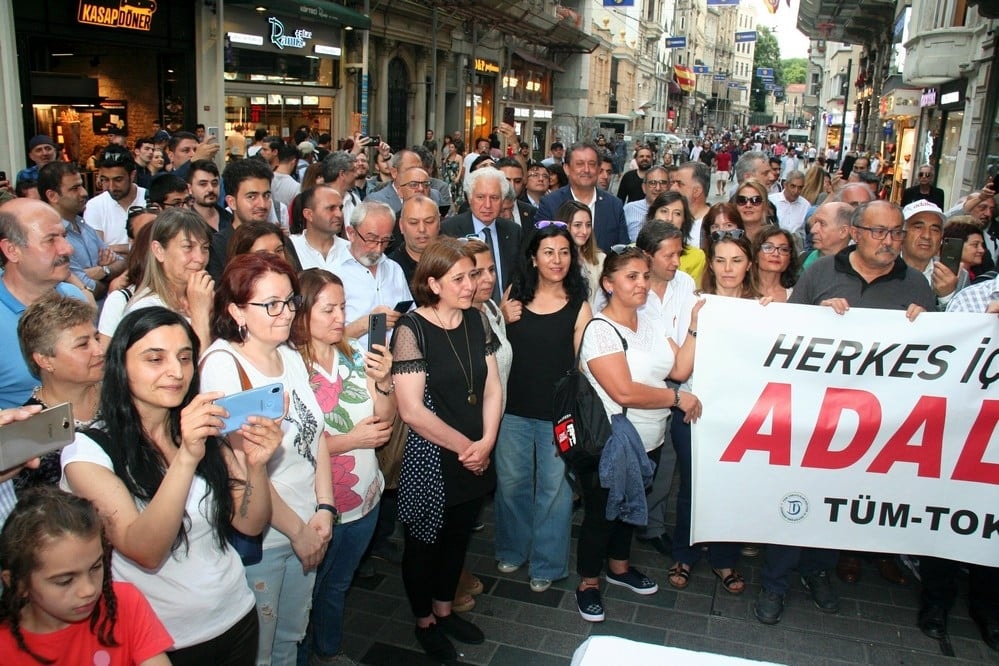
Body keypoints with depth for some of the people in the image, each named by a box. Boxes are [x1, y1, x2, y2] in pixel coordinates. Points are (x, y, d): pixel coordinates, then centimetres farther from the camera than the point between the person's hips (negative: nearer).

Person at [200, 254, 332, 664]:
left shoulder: (292, 357, 4)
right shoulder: (222, 363, -18)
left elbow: (317, 435, 7)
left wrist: (325, 509, -3)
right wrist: (296, 530, -14)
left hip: (308, 528, 6)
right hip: (258, 537, -6)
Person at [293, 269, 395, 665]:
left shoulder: (354, 356, -3)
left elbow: (386, 420, 1)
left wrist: (383, 381, -17)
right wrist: (352, 439, -20)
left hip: (365, 497, 6)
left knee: (337, 585, 27)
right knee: (306, 592, 16)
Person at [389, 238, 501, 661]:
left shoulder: (476, 321, 2)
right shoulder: (411, 330, -17)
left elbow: (492, 386, 4)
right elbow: (411, 410, -20)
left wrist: (486, 442, -8)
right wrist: (464, 446, -13)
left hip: (475, 459, 6)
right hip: (430, 459, -6)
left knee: (458, 538, 21)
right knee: (425, 542, 14)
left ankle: (444, 609, 44)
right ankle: (424, 621, 37)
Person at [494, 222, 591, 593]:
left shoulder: (579, 306, -6)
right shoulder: (515, 294, 1)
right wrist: (505, 321, -7)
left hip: (558, 413, -2)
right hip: (514, 407, 3)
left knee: (554, 489, 10)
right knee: (510, 483, 16)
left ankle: (547, 564, 30)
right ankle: (513, 549, 40)